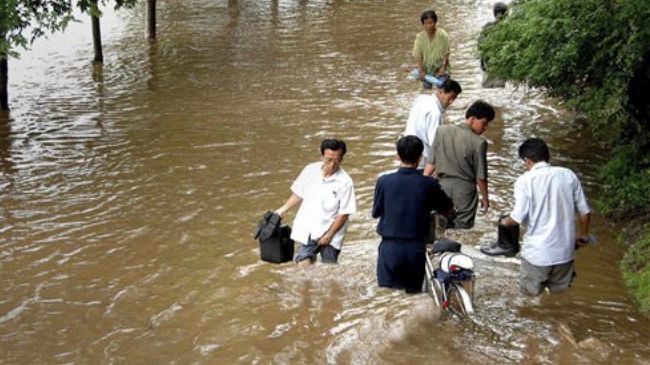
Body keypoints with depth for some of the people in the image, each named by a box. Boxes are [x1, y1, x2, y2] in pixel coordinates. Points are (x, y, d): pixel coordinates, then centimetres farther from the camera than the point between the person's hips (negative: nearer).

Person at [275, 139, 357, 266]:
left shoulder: (345, 182, -14)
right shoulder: (310, 170, -2)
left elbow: (344, 213, -11)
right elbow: (299, 194, 13)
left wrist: (329, 235, -11)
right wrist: (283, 209, 7)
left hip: (330, 234, -2)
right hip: (307, 230, 3)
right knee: (304, 264, -9)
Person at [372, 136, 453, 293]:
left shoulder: (384, 181, -11)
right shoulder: (429, 184, -9)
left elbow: (375, 212, 3)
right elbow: (447, 209, 8)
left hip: (390, 248, -1)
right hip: (416, 249, 1)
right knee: (414, 293, 14)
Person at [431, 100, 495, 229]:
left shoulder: (442, 130, -5)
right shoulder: (479, 143, -19)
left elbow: (433, 162, 3)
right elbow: (481, 176, -12)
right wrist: (485, 197, 3)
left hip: (443, 186, 4)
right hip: (465, 189, -4)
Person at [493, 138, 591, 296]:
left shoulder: (525, 180, -11)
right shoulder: (569, 175, -1)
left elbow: (518, 217, -15)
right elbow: (584, 211, 3)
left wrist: (505, 222, 8)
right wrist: (583, 235, 21)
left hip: (537, 251, -3)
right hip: (564, 249, 3)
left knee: (530, 290, 16)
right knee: (559, 288, 20)